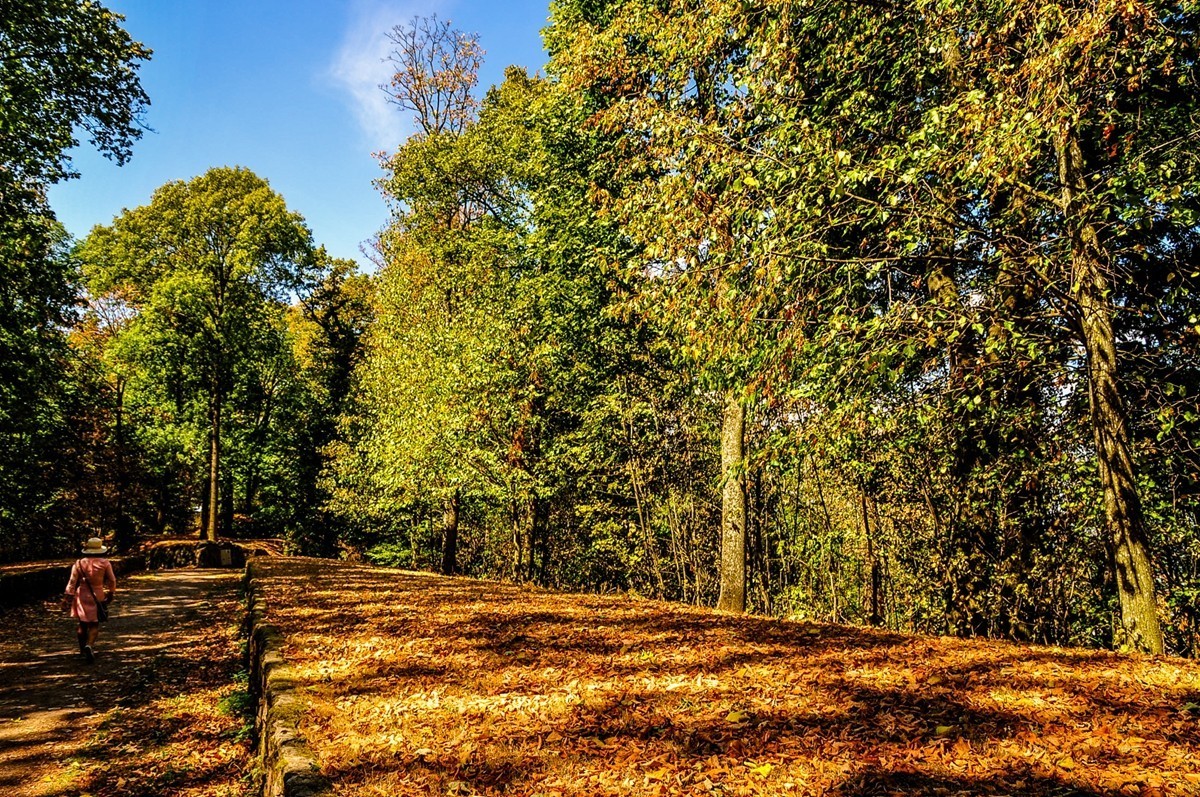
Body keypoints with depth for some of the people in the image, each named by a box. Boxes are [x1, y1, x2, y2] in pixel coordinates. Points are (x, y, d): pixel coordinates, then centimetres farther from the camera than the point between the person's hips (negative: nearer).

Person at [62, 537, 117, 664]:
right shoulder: (105, 563, -6)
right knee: (94, 624, 2)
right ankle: (89, 645, -22)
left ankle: (83, 649, 26)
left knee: (83, 624, 16)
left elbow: (72, 582, -5)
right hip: (97, 597, -2)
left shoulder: (79, 563, -4)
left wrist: (67, 598, 0)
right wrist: (110, 594, 15)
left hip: (82, 596, 2)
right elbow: (112, 580, 1)